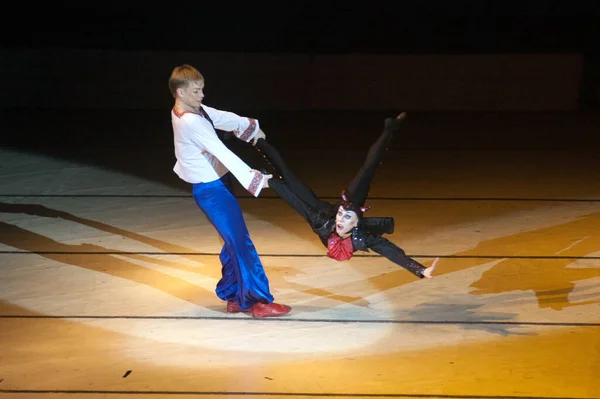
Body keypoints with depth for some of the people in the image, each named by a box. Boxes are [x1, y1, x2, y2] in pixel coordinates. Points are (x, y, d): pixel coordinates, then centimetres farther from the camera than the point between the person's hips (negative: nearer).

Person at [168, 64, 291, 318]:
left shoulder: (194, 111, 5)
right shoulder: (191, 122, -25)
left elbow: (224, 118, 16)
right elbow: (223, 153, -27)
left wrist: (249, 126, 7)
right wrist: (253, 178, -26)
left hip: (216, 185, 10)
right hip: (211, 190, -10)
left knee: (233, 242, 16)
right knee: (241, 244, -6)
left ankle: (233, 297, 24)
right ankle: (257, 301, -2)